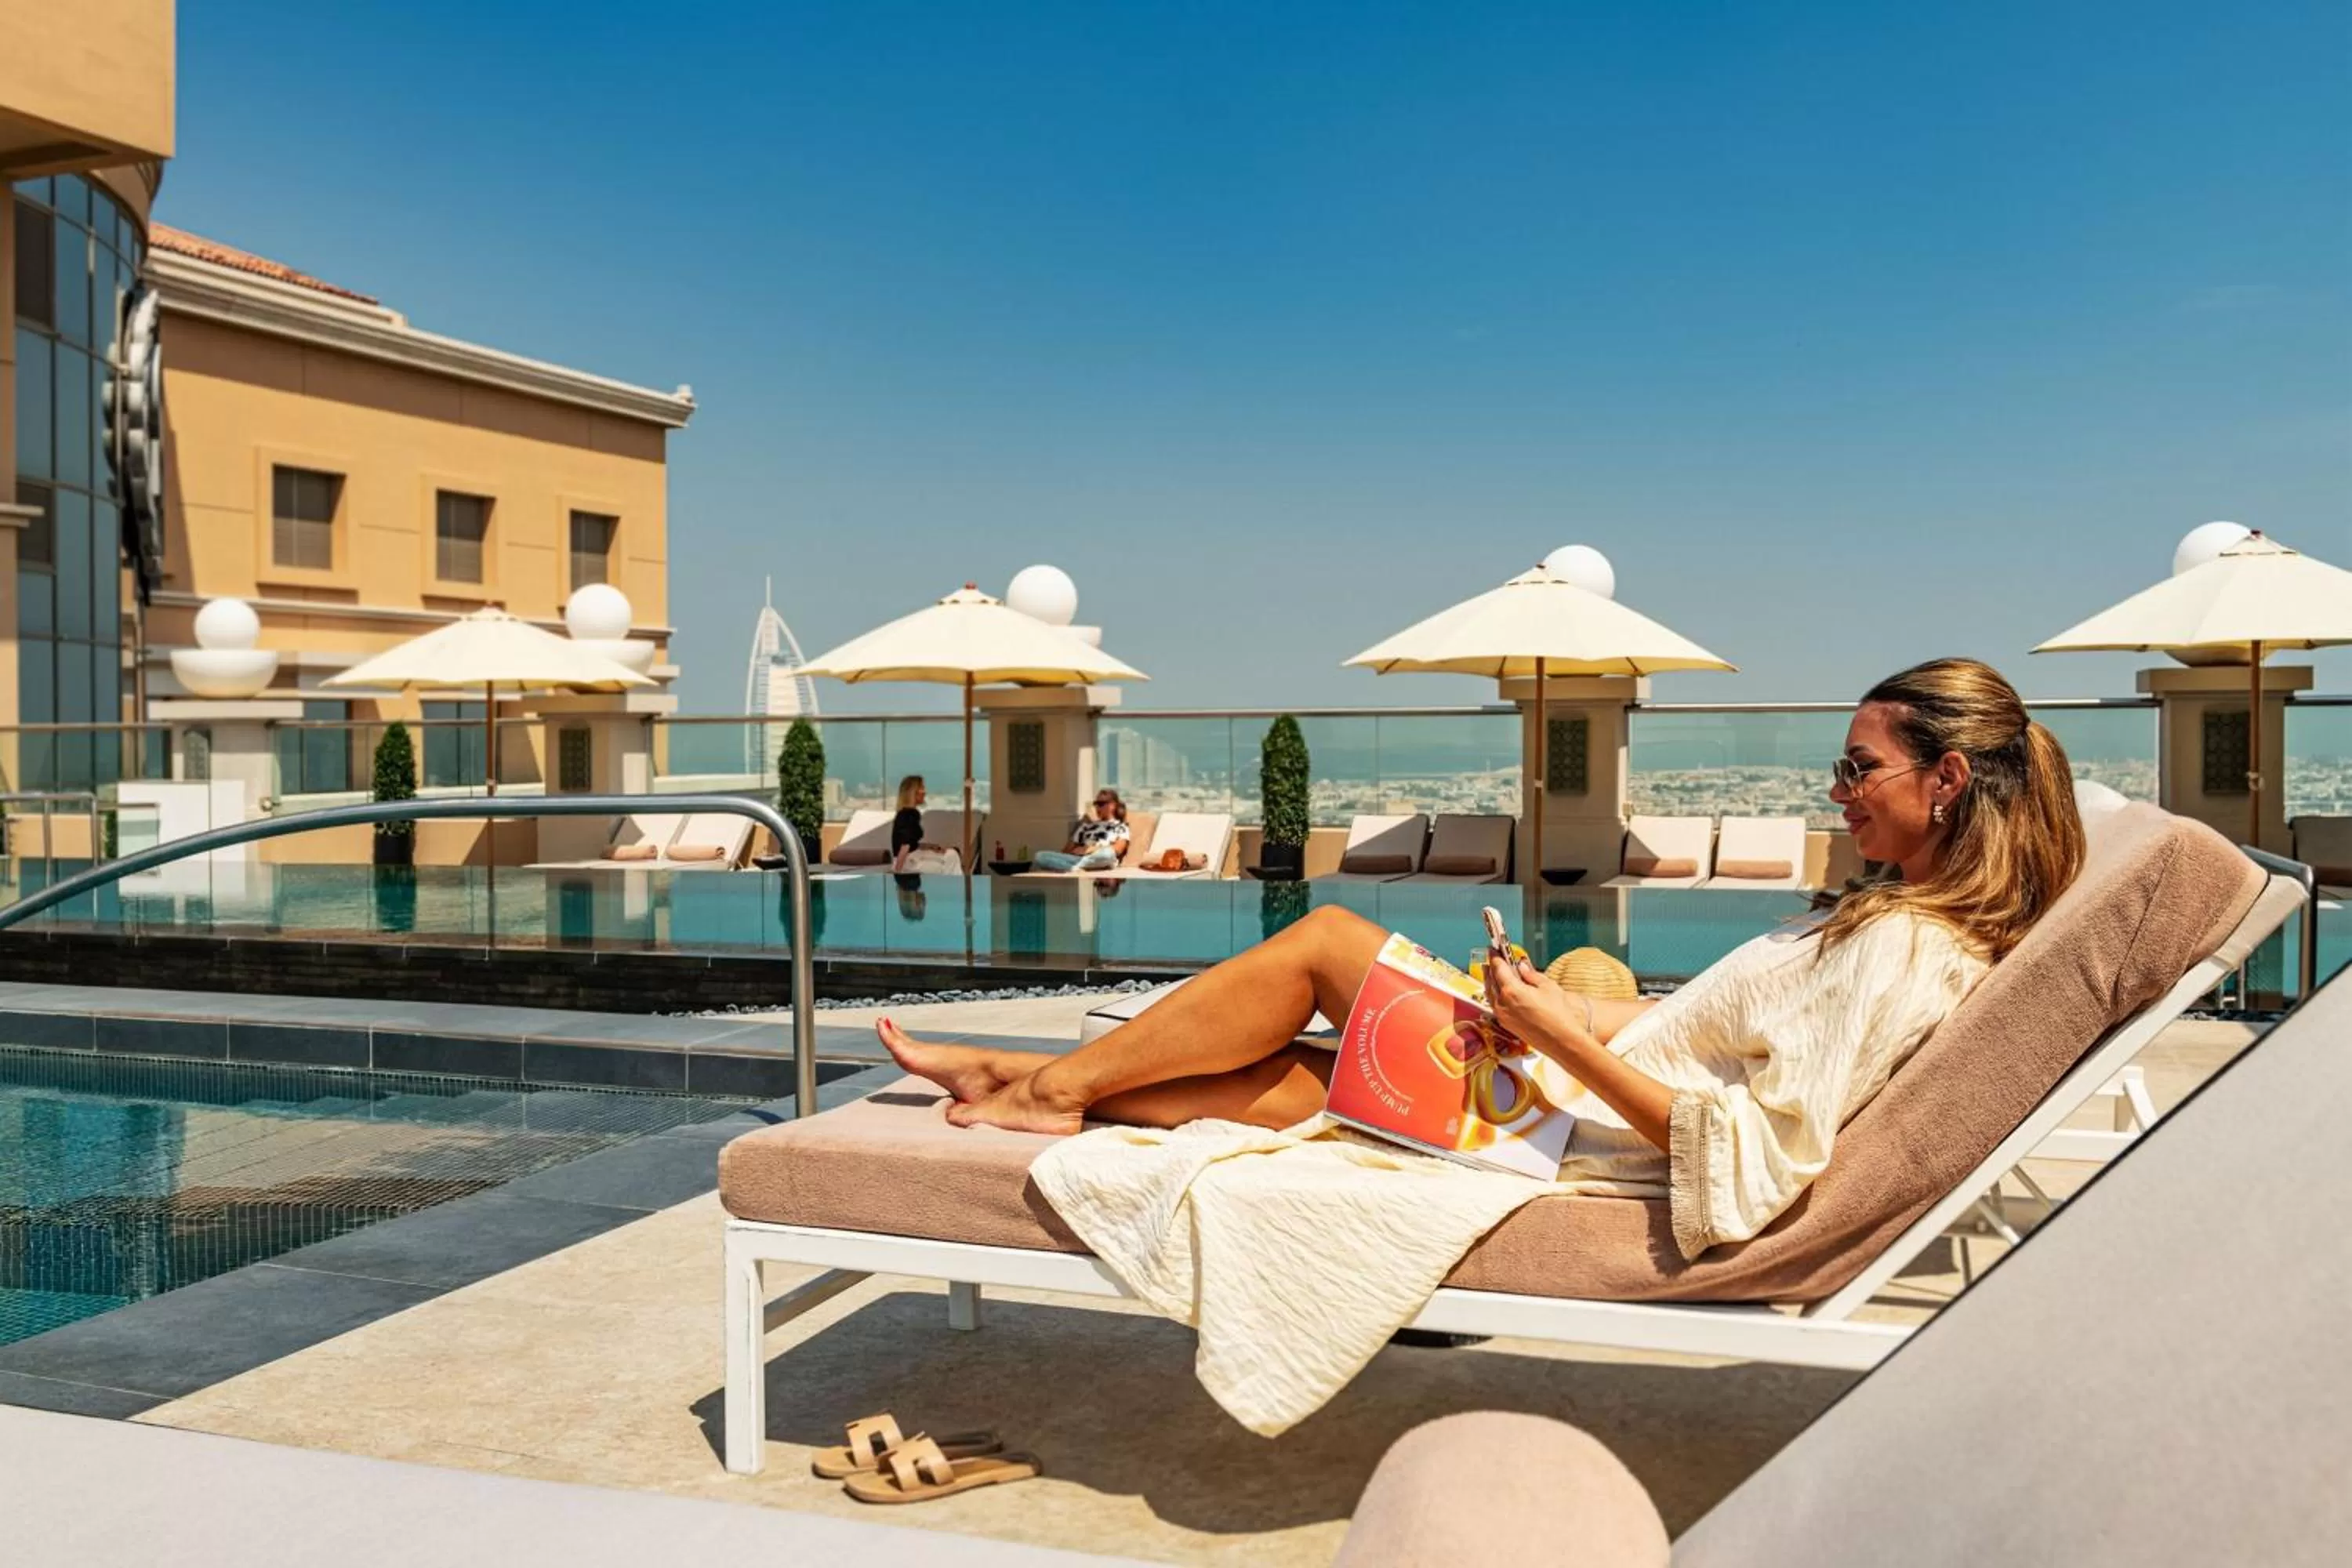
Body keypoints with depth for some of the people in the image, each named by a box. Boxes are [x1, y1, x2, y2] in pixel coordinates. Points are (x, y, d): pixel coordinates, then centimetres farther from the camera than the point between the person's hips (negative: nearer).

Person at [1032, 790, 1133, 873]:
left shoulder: (1121, 827, 19)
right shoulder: (1087, 826, 30)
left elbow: (1117, 850, 0)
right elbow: (1067, 850, 21)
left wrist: (1092, 849, -6)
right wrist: (1077, 851, -2)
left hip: (1101, 861, -4)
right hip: (1079, 859, 4)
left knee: (1107, 854, -42)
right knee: (1041, 856, -22)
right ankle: (1078, 869, -42)